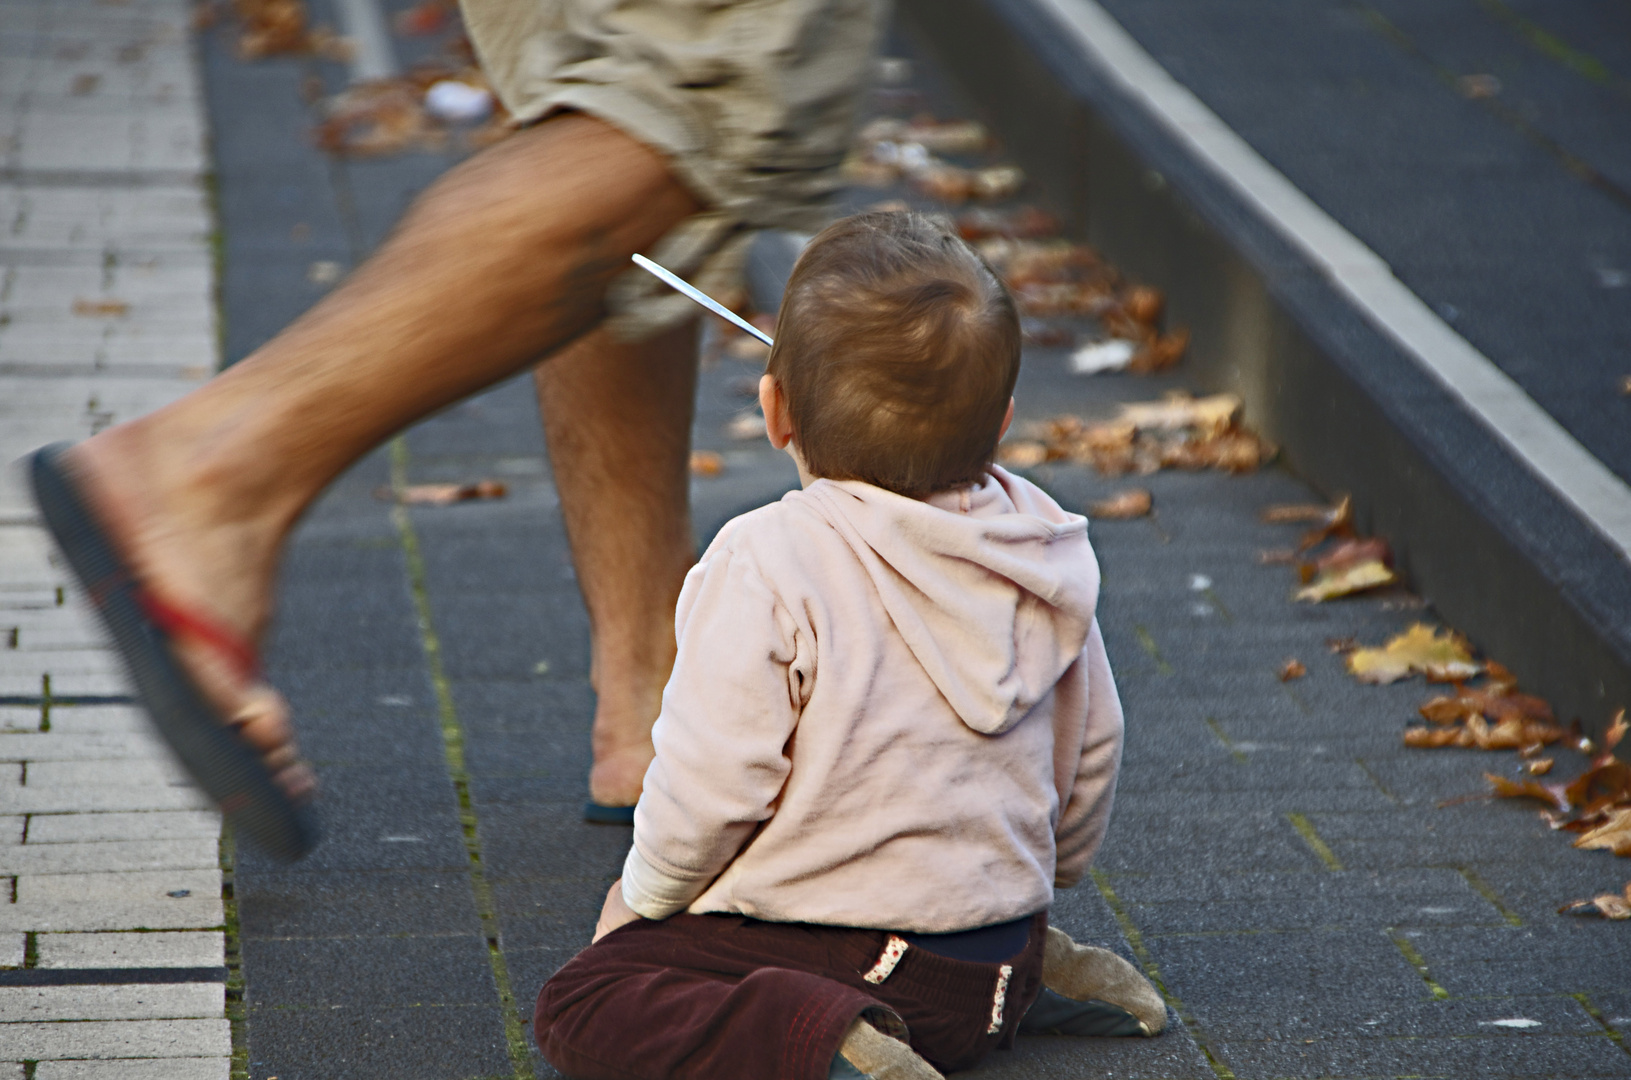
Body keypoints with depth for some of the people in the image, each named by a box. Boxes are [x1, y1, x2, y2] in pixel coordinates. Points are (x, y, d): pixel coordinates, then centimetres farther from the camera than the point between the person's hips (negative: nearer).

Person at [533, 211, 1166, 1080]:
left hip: (829, 940, -8)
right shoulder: (1046, 552, 2)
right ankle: (1033, 977, 13)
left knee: (578, 1008, -8)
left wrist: (642, 895, 2)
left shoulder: (766, 570, -19)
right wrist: (1037, 874, 32)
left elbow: (709, 787, -18)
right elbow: (1091, 751, 13)